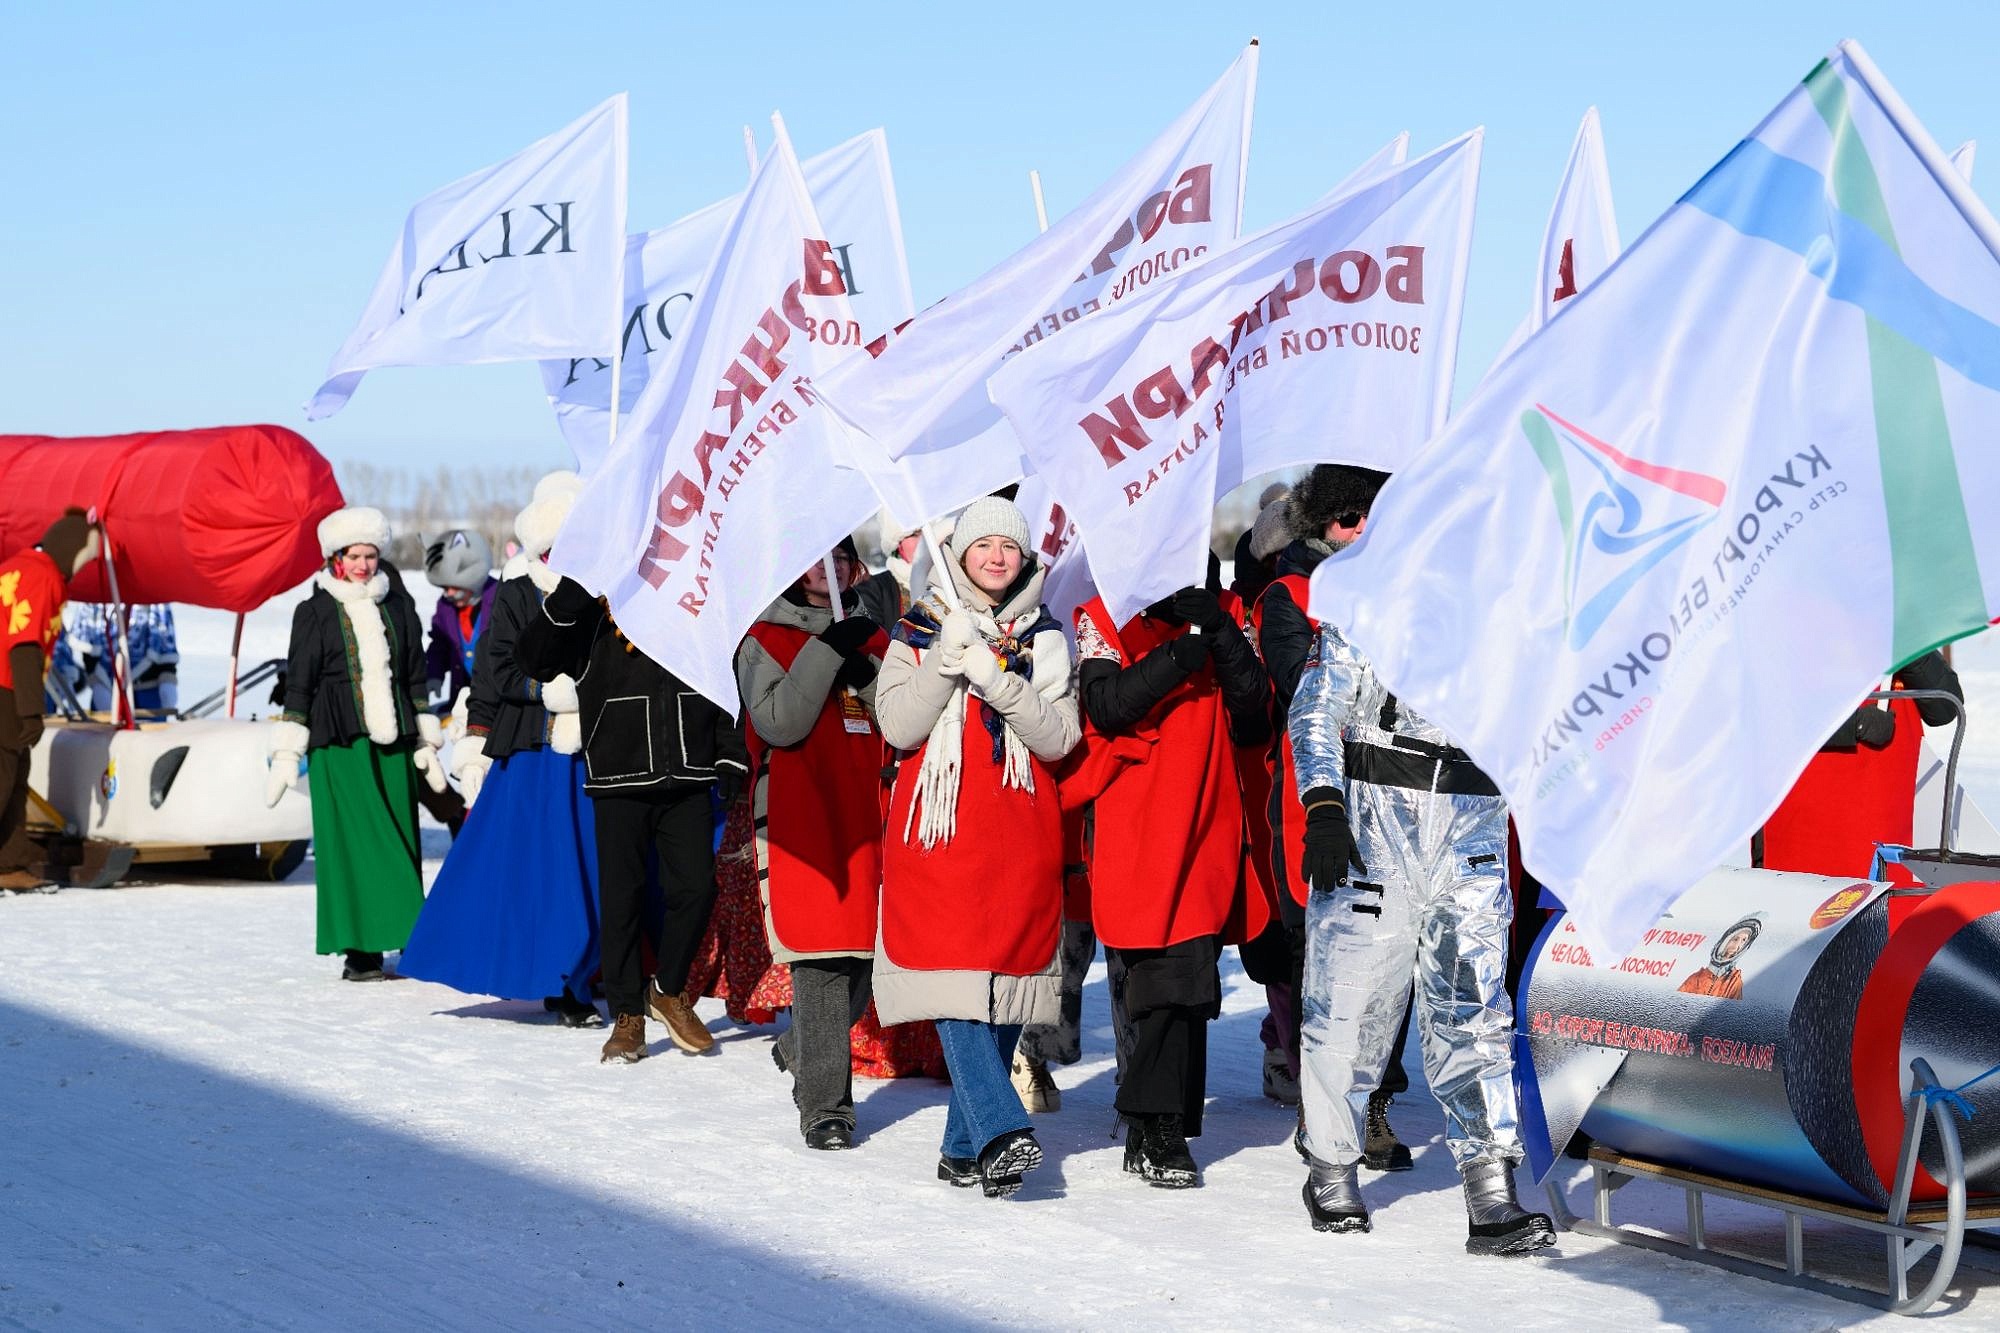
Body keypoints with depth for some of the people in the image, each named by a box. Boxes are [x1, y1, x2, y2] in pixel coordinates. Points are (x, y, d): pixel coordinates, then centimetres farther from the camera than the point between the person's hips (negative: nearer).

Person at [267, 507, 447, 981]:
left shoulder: (397, 610, 14)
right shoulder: (315, 612, 3)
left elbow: (415, 680, 19)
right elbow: (297, 683, 2)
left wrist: (426, 744, 17)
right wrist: (286, 754, -1)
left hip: (391, 744, 4)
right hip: (339, 745, -4)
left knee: (399, 840, 1)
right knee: (351, 842, -7)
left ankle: (402, 941, 5)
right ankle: (359, 950, -5)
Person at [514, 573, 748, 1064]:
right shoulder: (592, 621, 0)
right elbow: (533, 657, -13)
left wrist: (731, 757, 9)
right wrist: (571, 594, -24)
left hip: (687, 783, 2)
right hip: (619, 784, -2)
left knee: (696, 887, -5)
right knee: (622, 898, 2)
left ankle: (669, 990, 18)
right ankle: (627, 1016, 12)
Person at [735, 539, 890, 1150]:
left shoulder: (871, 636, 18)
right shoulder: (764, 640, 5)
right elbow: (778, 721, -11)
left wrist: (865, 672, -10)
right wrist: (826, 652, -15)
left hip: (869, 817, 5)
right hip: (802, 819, -5)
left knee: (868, 952, 4)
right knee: (821, 956, -11)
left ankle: (801, 1049, 29)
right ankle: (824, 1104, -8)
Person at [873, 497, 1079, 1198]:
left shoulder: (1044, 637, 12)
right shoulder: (920, 631, 8)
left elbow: (1059, 739, 0)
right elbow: (898, 726, -5)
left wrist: (999, 681, -14)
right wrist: (947, 659, -15)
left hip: (1022, 838, 2)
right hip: (940, 830, -2)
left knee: (1002, 987, 1)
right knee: (953, 978, -17)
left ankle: (966, 1146, 10)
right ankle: (1002, 1132, -24)